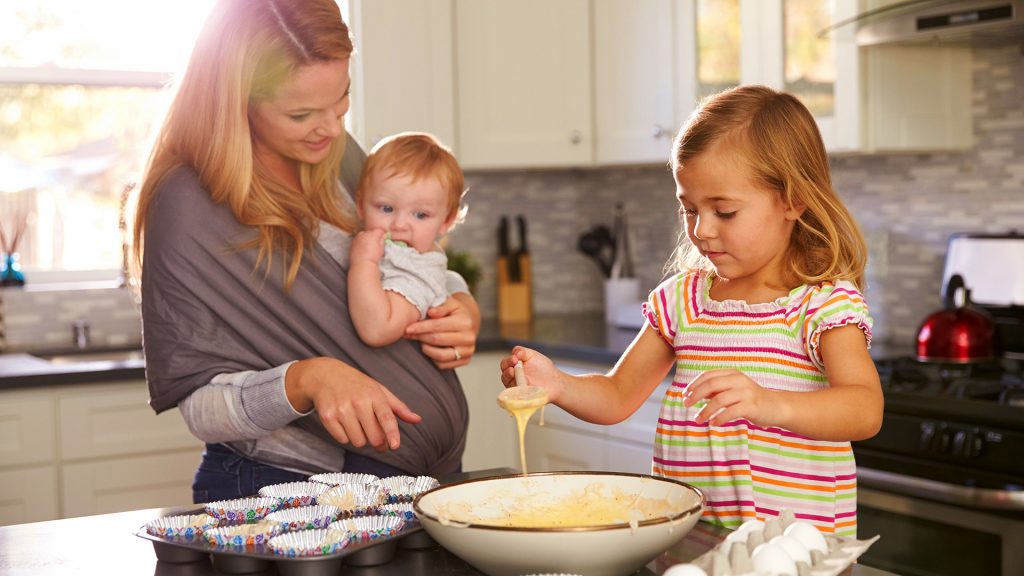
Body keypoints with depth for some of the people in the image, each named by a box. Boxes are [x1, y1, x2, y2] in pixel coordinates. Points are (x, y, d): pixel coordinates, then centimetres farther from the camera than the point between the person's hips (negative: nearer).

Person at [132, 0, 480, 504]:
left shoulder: (335, 156, 6)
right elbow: (199, 405, -13)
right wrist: (305, 381, -31)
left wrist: (463, 311, -1)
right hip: (279, 491, -3)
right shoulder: (189, 205, -15)